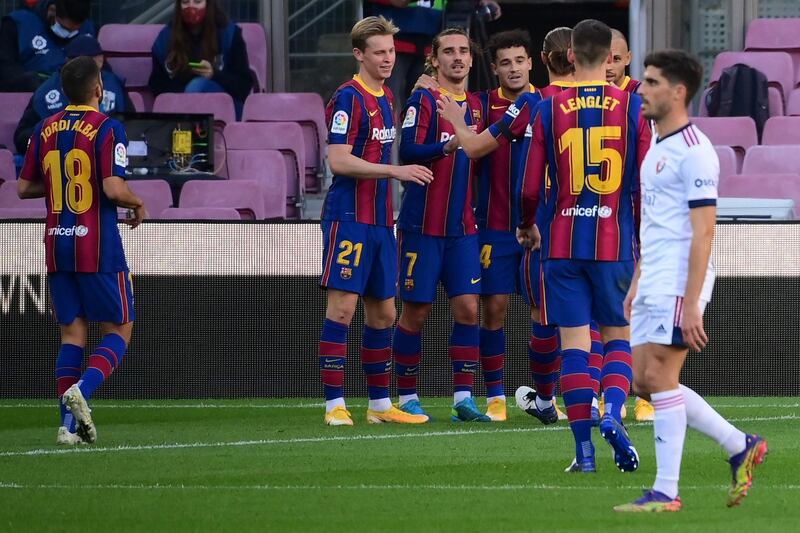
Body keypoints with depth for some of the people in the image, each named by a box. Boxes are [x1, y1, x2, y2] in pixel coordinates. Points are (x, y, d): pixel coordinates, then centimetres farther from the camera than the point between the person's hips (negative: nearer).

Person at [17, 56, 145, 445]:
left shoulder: (44, 130, 7)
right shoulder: (107, 129, -10)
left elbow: (24, 187, 12)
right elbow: (113, 188, -19)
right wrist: (138, 203, 1)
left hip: (57, 245, 5)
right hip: (98, 248, -5)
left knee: (72, 334, 9)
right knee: (118, 331, 5)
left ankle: (69, 425, -1)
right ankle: (82, 389, -20)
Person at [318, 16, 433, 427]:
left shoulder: (385, 99, 15)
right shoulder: (349, 98, -11)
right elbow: (339, 161, -18)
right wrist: (395, 170, -22)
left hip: (380, 220, 9)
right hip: (349, 218, -9)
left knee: (382, 312, 10)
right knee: (343, 305, -8)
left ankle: (380, 404, 17)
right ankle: (334, 404, -7)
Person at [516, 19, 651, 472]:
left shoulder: (549, 109, -1)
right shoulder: (633, 108, -1)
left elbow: (531, 185, 1)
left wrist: (528, 226, 20)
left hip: (563, 243, 0)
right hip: (616, 242, 0)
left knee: (574, 341, 2)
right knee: (618, 335, 12)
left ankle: (584, 447, -1)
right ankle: (613, 413, -15)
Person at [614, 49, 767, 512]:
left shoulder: (693, 152, -13)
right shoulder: (657, 148, 17)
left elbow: (703, 231, -18)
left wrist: (691, 304, -22)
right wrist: (637, 283, 21)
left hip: (678, 283, -10)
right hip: (653, 283, 10)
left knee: (659, 377, -10)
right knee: (645, 381, 7)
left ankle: (666, 491, -5)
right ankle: (740, 447, 16)